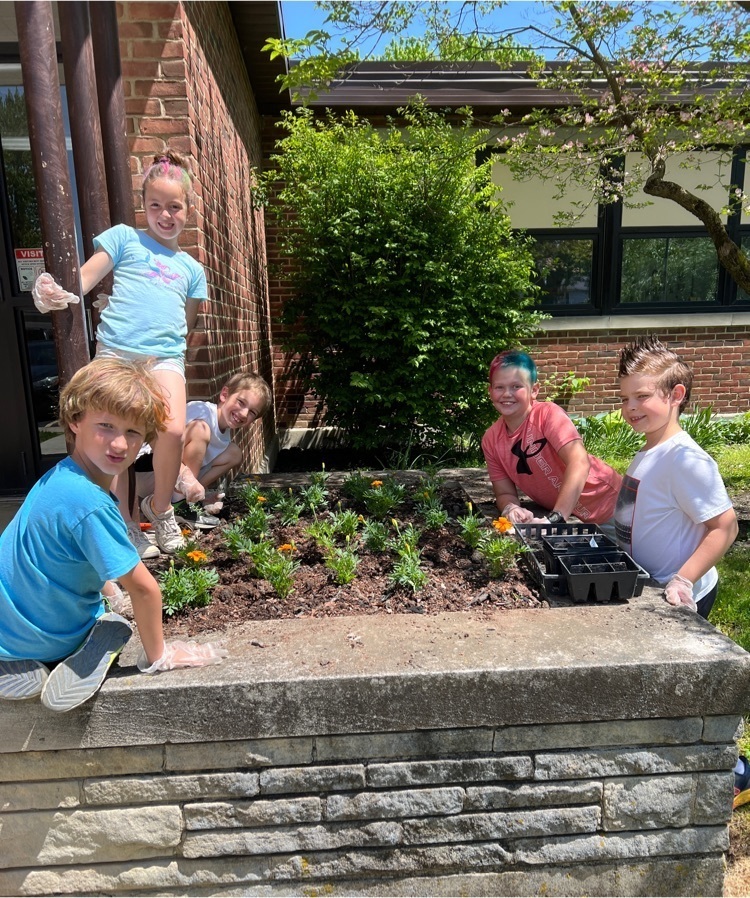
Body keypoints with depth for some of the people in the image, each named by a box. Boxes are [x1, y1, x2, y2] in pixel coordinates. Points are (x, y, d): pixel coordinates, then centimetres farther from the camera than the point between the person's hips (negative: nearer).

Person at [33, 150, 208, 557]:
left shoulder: (191, 267, 23)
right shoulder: (125, 238, 14)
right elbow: (85, 277, 2)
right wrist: (58, 293, -17)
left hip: (165, 356, 1)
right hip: (116, 351, -1)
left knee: (173, 430, -22)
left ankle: (160, 507, 3)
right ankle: (124, 526, 14)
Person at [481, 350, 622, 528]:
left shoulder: (548, 414, -22)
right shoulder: (490, 440, -7)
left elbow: (579, 463, -34)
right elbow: (505, 493, -3)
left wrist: (554, 518, -42)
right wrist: (511, 509, -26)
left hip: (607, 507, -4)